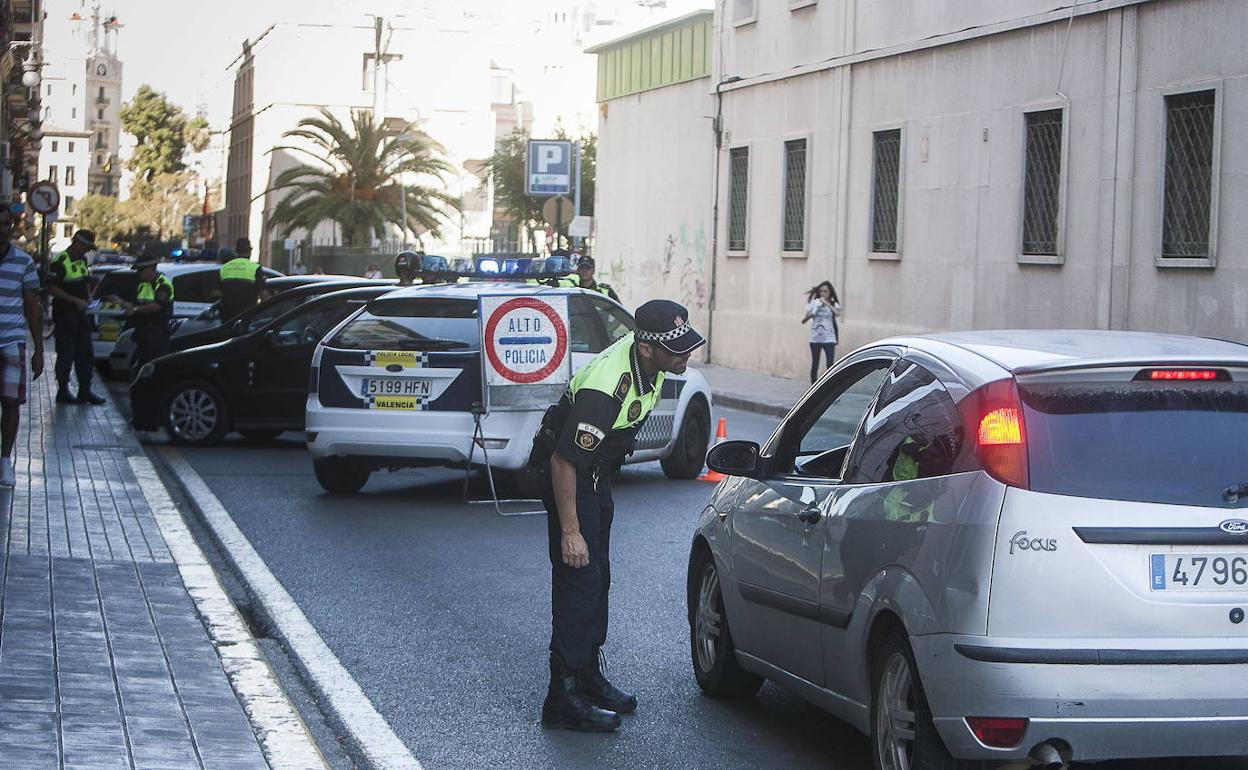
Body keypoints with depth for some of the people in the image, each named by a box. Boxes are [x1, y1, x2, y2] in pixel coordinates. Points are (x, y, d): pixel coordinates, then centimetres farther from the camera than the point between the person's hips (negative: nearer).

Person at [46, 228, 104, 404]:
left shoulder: (82, 260, 12)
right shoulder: (60, 262, -14)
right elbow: (52, 289, -18)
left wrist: (88, 296, 4)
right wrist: (75, 300, -21)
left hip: (80, 312, 8)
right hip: (64, 313, -8)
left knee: (86, 354, 10)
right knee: (66, 355, -3)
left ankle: (85, 391, 16)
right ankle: (63, 392, 5)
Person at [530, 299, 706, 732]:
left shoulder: (652, 364, -8)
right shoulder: (606, 388, -36)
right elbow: (564, 461, -32)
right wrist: (570, 532, -27)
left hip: (597, 473, 9)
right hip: (565, 472, -9)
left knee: (598, 578, 16)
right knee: (579, 579, -11)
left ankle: (588, 678, 28)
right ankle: (564, 700, -8)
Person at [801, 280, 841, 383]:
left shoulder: (834, 304, 2)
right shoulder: (814, 303, 5)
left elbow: (837, 313, -21)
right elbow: (803, 320, 2)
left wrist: (826, 303, -23)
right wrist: (808, 316, -18)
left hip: (829, 339, -2)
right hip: (815, 339, 2)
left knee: (830, 365, -10)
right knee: (814, 366, 6)